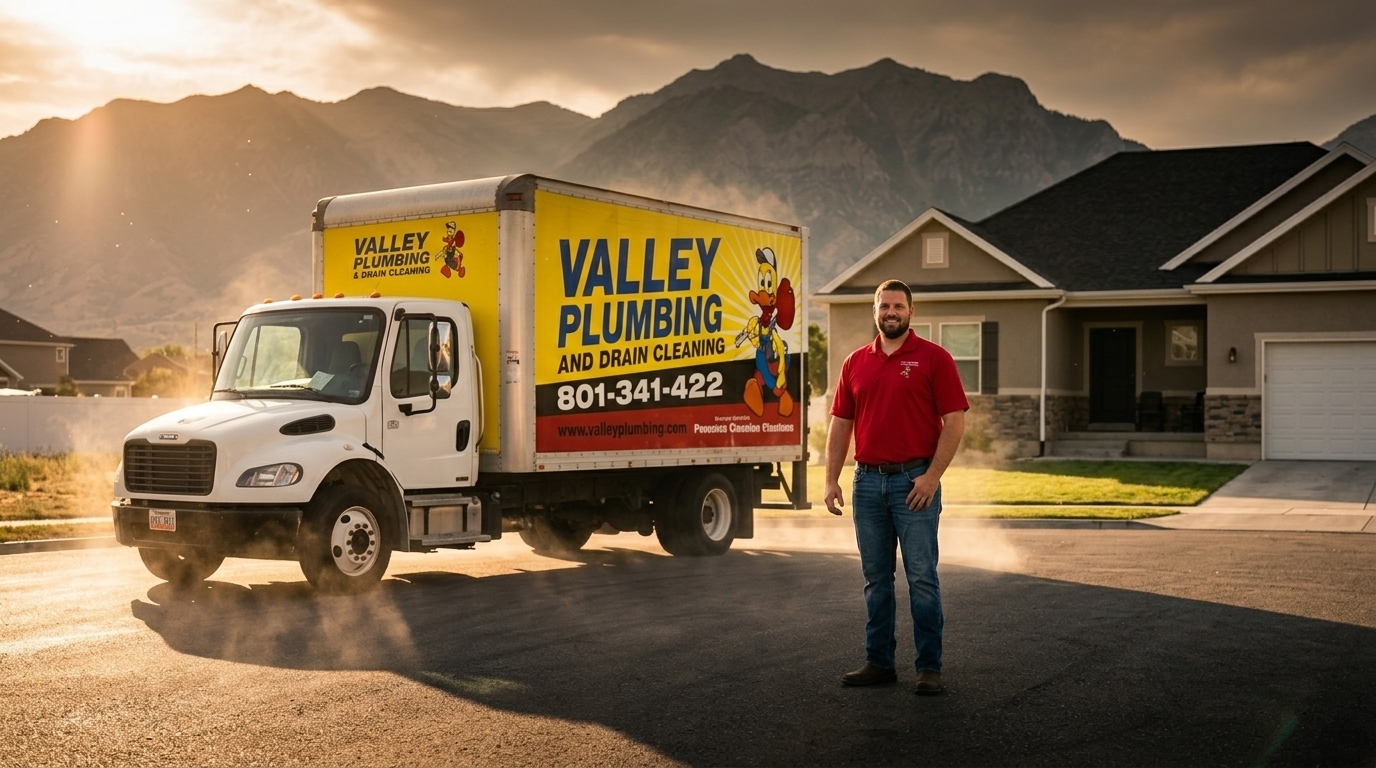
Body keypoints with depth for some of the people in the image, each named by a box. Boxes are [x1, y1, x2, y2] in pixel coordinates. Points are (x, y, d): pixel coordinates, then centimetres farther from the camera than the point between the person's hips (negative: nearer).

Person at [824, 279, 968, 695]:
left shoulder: (934, 358, -3)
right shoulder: (856, 362, 11)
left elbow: (955, 421, -7)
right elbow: (840, 424, 12)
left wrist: (932, 475, -15)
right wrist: (832, 479, 4)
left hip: (915, 481, -5)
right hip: (868, 481, 5)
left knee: (922, 577, -3)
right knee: (876, 579, 10)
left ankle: (929, 667, 4)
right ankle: (879, 662, 18)